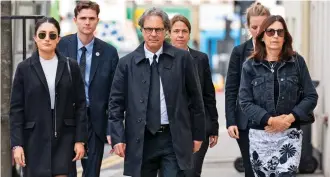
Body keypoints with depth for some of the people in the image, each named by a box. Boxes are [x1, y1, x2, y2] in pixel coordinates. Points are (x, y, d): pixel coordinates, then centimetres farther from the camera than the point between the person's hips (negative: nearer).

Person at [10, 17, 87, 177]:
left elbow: (80, 105, 4)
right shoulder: (24, 68, 1)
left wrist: (80, 139, -1)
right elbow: (16, 109, 0)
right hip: (34, 139, 0)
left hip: (63, 139, 1)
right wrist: (17, 144, -7)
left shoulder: (71, 66, 4)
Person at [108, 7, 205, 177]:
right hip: (140, 141, 1)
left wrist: (198, 134, 6)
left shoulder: (182, 58, 2)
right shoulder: (127, 63, 3)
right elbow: (116, 103, 3)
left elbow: (195, 98, 6)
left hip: (174, 139, -1)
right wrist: (118, 138, -5)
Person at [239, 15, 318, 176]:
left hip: (290, 134, -1)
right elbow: (245, 102, -3)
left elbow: (311, 96, 2)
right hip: (260, 135, 1)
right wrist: (270, 120, -16)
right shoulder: (250, 66, 2)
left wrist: (290, 118, -12)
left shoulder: (297, 62, 2)